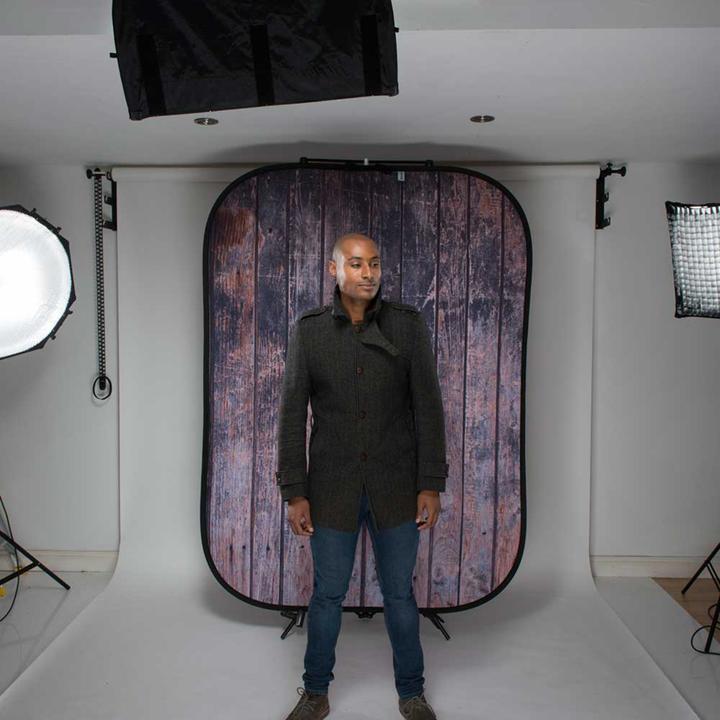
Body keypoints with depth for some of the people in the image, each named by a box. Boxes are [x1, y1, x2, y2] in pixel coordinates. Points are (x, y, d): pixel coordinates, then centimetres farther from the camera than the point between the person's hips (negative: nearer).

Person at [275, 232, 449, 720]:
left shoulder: (409, 324, -3)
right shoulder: (307, 331, -2)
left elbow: (428, 407, -3)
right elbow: (292, 416, -1)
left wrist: (432, 485, -6)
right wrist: (295, 493, -4)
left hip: (397, 487, 0)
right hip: (332, 488, 0)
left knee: (400, 593, 13)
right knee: (328, 594, 13)